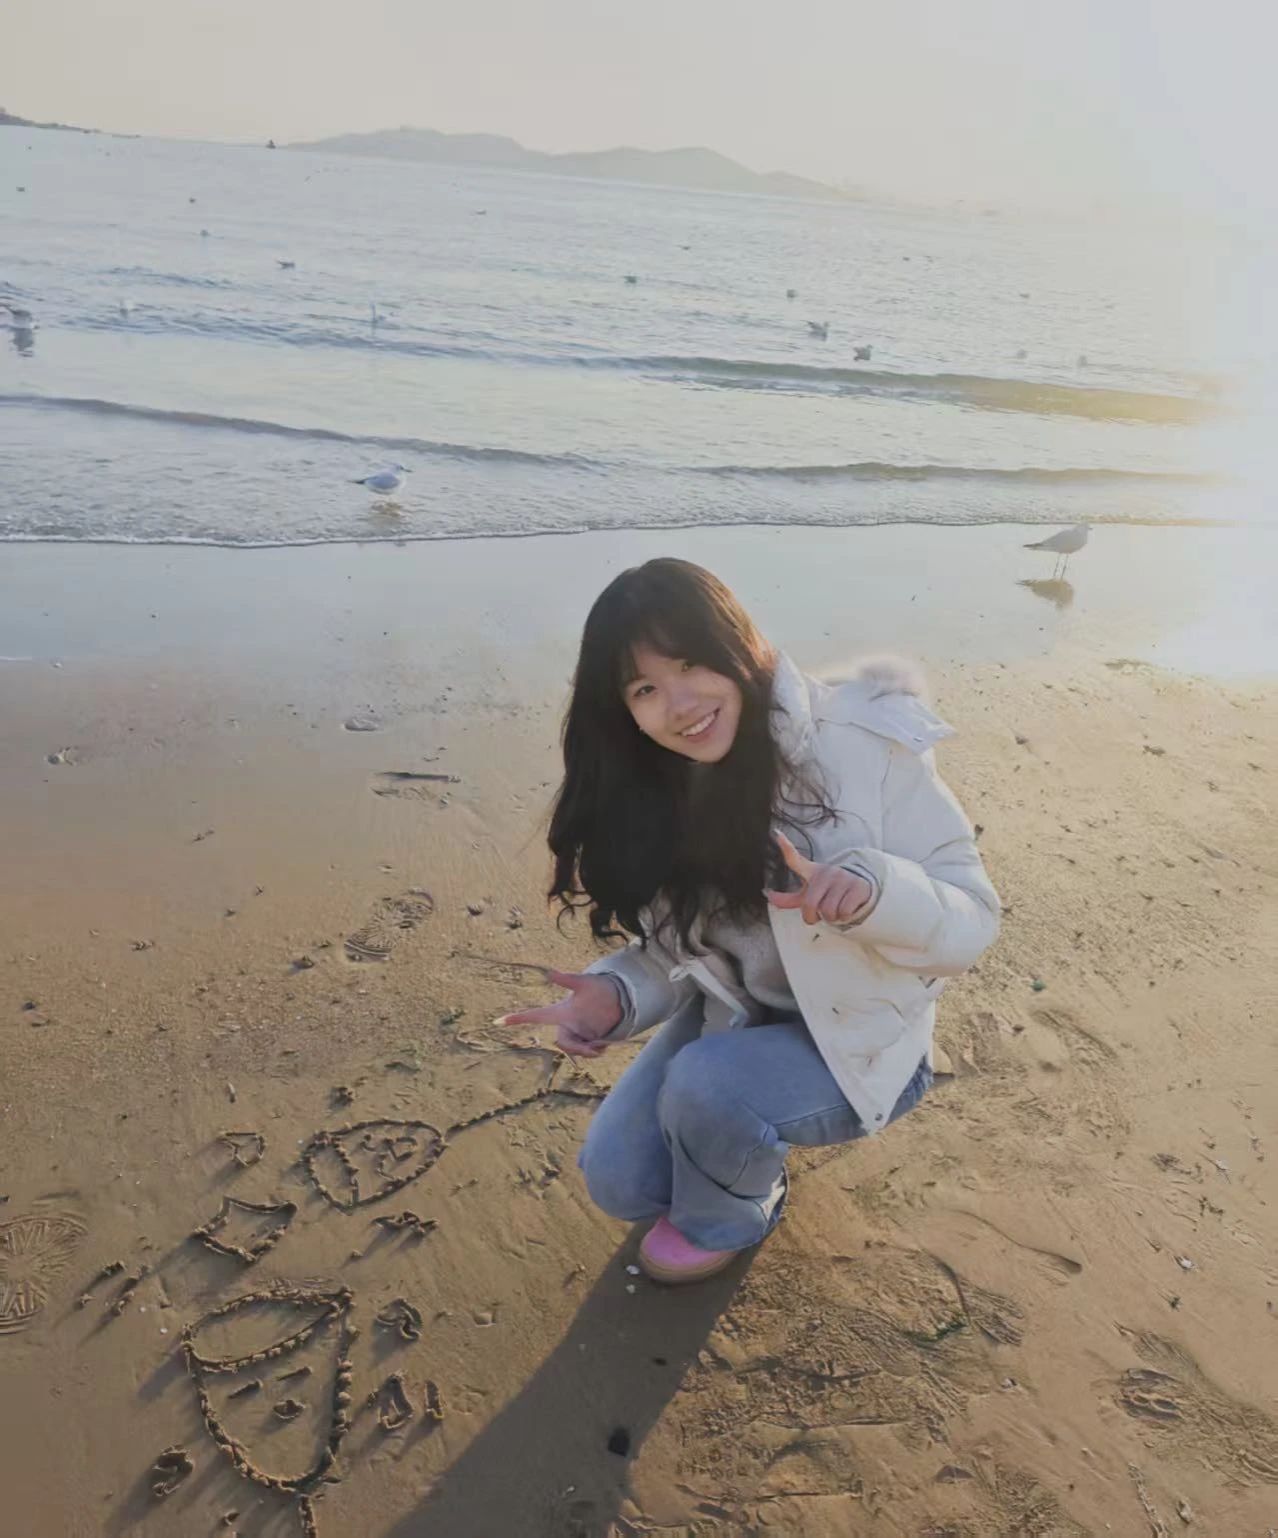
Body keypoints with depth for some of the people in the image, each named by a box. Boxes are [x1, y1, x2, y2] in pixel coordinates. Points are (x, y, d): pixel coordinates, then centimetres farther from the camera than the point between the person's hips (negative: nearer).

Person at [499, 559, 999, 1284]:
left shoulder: (863, 746, -26)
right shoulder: (652, 797, -10)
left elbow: (971, 921, -21)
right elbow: (670, 951, -1)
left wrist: (873, 890, -42)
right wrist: (616, 995, -23)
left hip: (860, 1040, -4)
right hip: (733, 1022, 5)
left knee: (708, 1083, -29)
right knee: (618, 1181, -4)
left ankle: (726, 1219, 6)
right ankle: (745, 1151, 27)